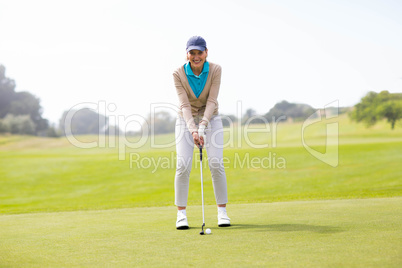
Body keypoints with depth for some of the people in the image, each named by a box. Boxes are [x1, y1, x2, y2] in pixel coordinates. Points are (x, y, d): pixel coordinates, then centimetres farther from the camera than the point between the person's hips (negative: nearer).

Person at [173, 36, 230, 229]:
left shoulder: (215, 70, -16)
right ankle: (181, 214, -3)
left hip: (211, 118, 0)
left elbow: (212, 101, -20)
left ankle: (222, 212, 0)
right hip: (186, 120, 0)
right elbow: (184, 104, -23)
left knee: (216, 163, -12)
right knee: (183, 165, -13)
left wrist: (203, 125, -34)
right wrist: (193, 129, -35)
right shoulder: (178, 74, -17)